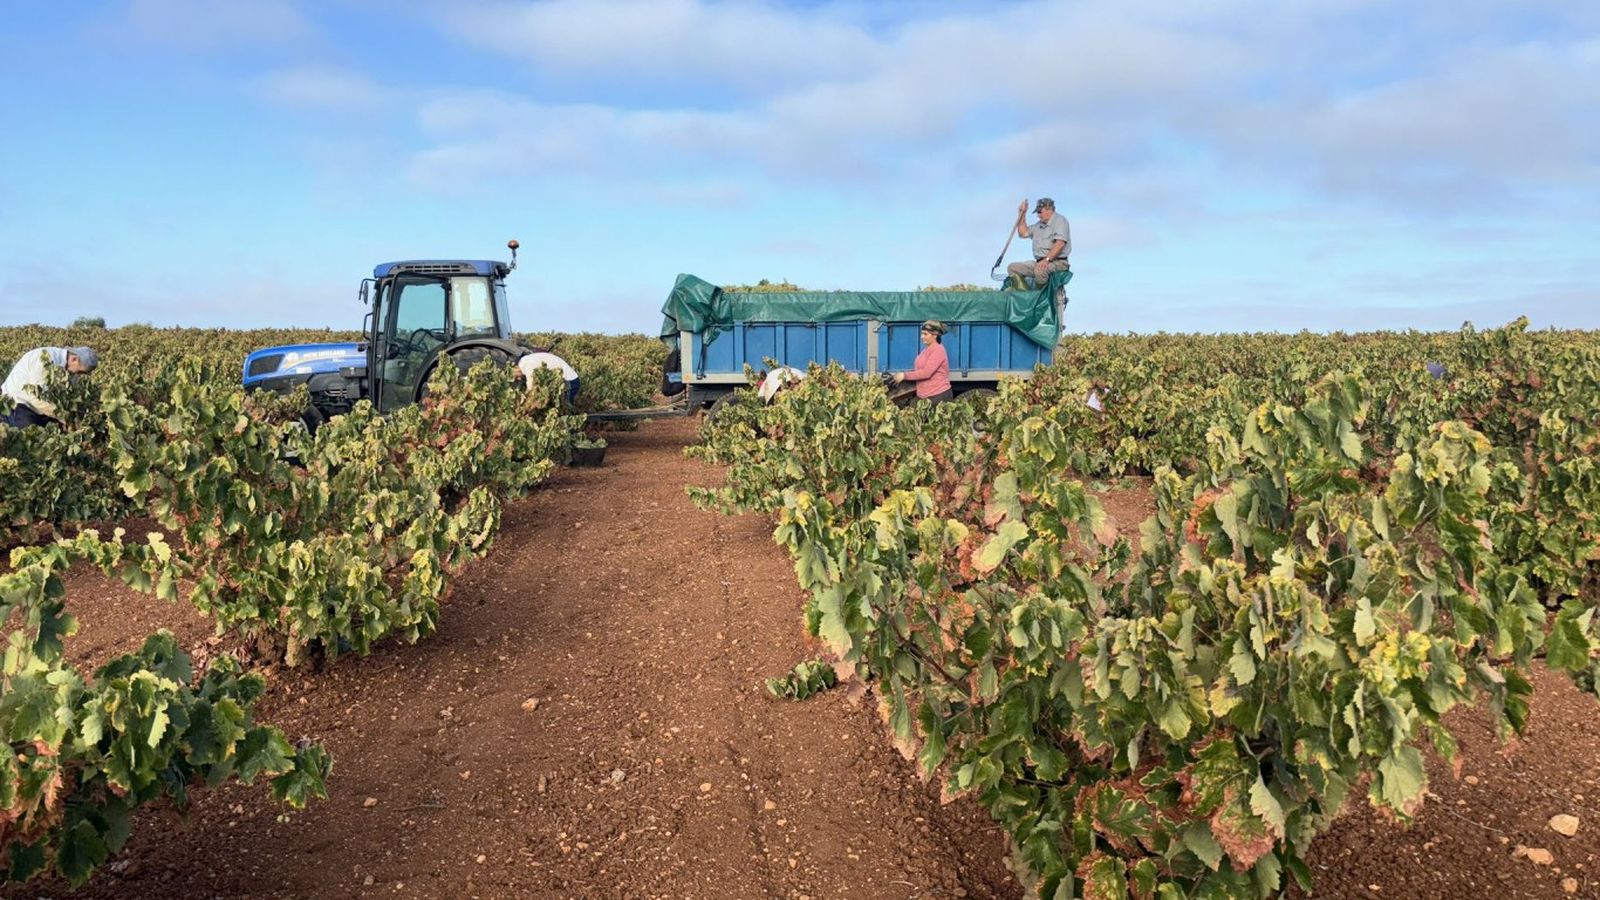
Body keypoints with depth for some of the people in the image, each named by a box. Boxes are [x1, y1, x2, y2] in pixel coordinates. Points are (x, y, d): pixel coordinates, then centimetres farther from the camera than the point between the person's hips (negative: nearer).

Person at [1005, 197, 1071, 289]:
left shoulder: (1059, 220, -4)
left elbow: (1060, 243, -18)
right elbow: (1023, 233, 31)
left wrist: (1047, 259, -27)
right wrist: (1022, 214, 22)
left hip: (1058, 262, -9)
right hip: (1040, 262, 9)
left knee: (1040, 270, -41)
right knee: (1012, 268, -3)